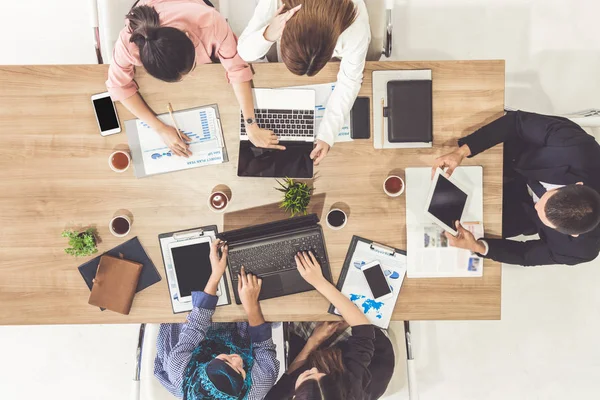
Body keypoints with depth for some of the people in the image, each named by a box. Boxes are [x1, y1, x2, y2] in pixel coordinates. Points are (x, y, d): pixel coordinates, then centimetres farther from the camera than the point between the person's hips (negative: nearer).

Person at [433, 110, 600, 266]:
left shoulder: (580, 247, -36)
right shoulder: (577, 148, -43)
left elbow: (527, 254, -18)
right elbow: (518, 121, -33)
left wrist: (477, 247, -34)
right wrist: (461, 151, -42)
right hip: (522, 161, 1)